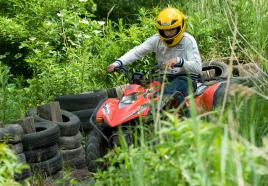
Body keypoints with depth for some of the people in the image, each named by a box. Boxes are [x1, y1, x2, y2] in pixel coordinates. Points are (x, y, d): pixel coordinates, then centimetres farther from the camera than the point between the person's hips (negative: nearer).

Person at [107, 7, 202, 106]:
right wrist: (118, 63, -22)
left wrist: (179, 61, -35)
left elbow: (197, 68, -17)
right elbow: (136, 52, -5)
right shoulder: (157, 39, 5)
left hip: (185, 77, -5)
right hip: (165, 77, 5)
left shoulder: (188, 41, -7)